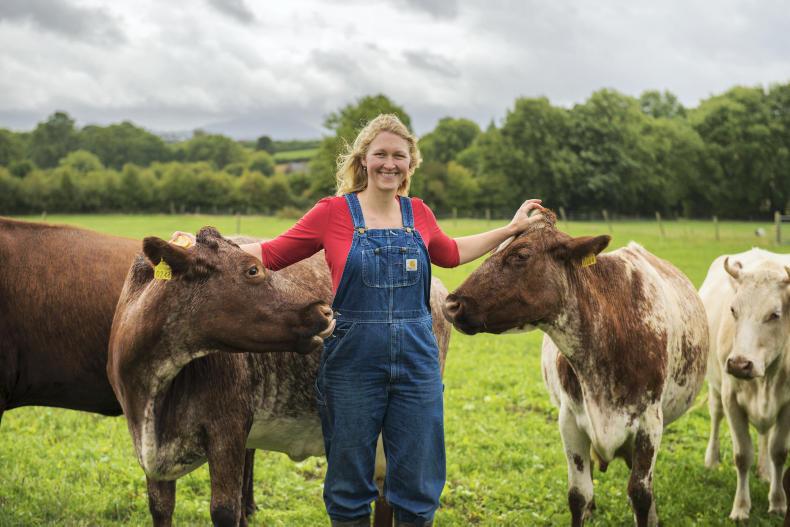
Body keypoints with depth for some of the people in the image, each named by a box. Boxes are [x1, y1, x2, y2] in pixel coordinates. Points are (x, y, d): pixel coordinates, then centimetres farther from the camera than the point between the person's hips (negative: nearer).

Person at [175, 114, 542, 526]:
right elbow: (272, 255, 3)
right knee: (349, 484, 8)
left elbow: (450, 254, 26)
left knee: (418, 483, 6)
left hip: (416, 359, 3)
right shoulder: (333, 212, -3)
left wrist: (512, 229, 28)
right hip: (352, 359, -3)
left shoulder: (418, 214, 7)